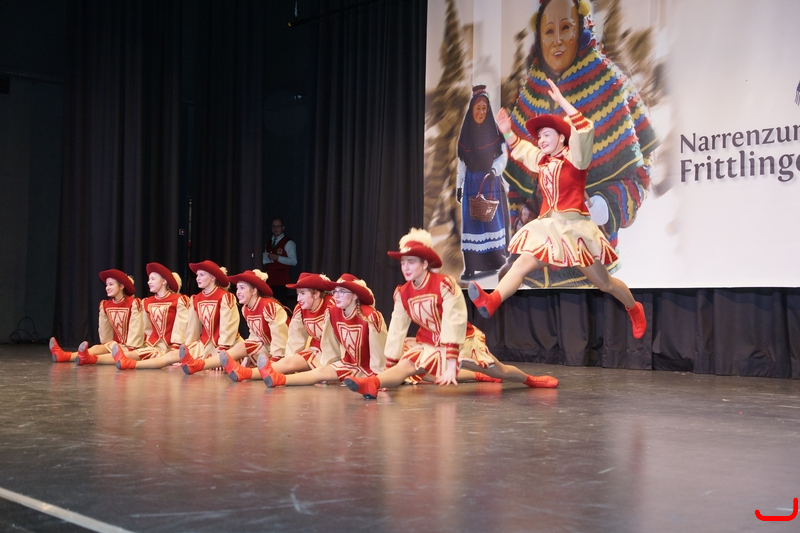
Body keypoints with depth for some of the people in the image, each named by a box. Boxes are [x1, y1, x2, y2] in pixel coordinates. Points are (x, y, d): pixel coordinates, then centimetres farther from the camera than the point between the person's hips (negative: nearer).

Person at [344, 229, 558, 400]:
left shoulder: (445, 284, -25)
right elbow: (396, 331, -5)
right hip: (430, 344, 3)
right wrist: (389, 369, -7)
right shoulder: (402, 293, -8)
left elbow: (453, 325, -27)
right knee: (406, 365, -24)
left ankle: (530, 380, 39)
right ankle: (371, 384, -50)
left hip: (462, 340, -3)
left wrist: (451, 365, -30)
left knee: (499, 371, 11)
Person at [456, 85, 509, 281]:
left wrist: (495, 170, -24)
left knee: (492, 219, -3)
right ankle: (470, 266, 0)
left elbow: (503, 155, -4)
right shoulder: (465, 133, 7)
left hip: (490, 182, -2)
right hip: (471, 183, 2)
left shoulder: (494, 131, 0)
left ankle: (494, 261, 3)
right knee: (470, 221, -1)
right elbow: (461, 162, 9)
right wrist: (459, 186, 6)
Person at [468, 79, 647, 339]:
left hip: (574, 227, -6)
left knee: (604, 283, 5)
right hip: (547, 227, 6)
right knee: (522, 263, -17)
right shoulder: (543, 160, 14)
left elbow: (585, 130, -23)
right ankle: (491, 302, -35)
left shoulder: (574, 158, -6)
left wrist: (561, 101, -25)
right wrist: (507, 132, 15)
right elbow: (520, 149, 31)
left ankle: (635, 310, 29)